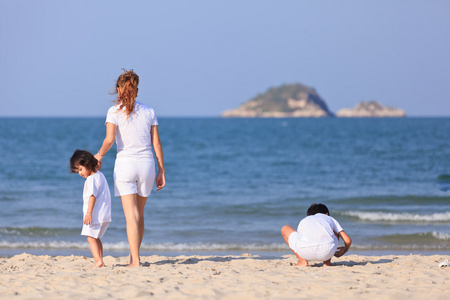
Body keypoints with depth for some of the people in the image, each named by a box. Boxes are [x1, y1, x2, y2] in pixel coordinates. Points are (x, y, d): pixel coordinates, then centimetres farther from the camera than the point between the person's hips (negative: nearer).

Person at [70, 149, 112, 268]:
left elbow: (92, 196, -22)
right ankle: (100, 261, 17)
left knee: (91, 237, -11)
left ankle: (98, 260, -21)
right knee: (96, 237, 17)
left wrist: (88, 213, -24)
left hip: (96, 214, -10)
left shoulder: (91, 179, -13)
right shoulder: (100, 175, 18)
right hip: (104, 214, 10)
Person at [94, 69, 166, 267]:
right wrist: (161, 171, 10)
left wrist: (100, 154, 6)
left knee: (131, 215, -4)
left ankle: (135, 261, -11)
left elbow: (109, 139, -14)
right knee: (139, 214, 18)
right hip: (147, 163, 3)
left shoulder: (115, 111, -2)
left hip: (125, 163, -3)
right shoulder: (149, 112, 8)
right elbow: (156, 143, 6)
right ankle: (134, 255, 29)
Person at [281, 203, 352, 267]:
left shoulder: (303, 221, 37)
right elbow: (348, 240, 28)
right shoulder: (330, 219, 34)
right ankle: (327, 262, 20)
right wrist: (344, 251, 51)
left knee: (285, 229, 31)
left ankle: (302, 261, 18)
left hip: (305, 251, -1)